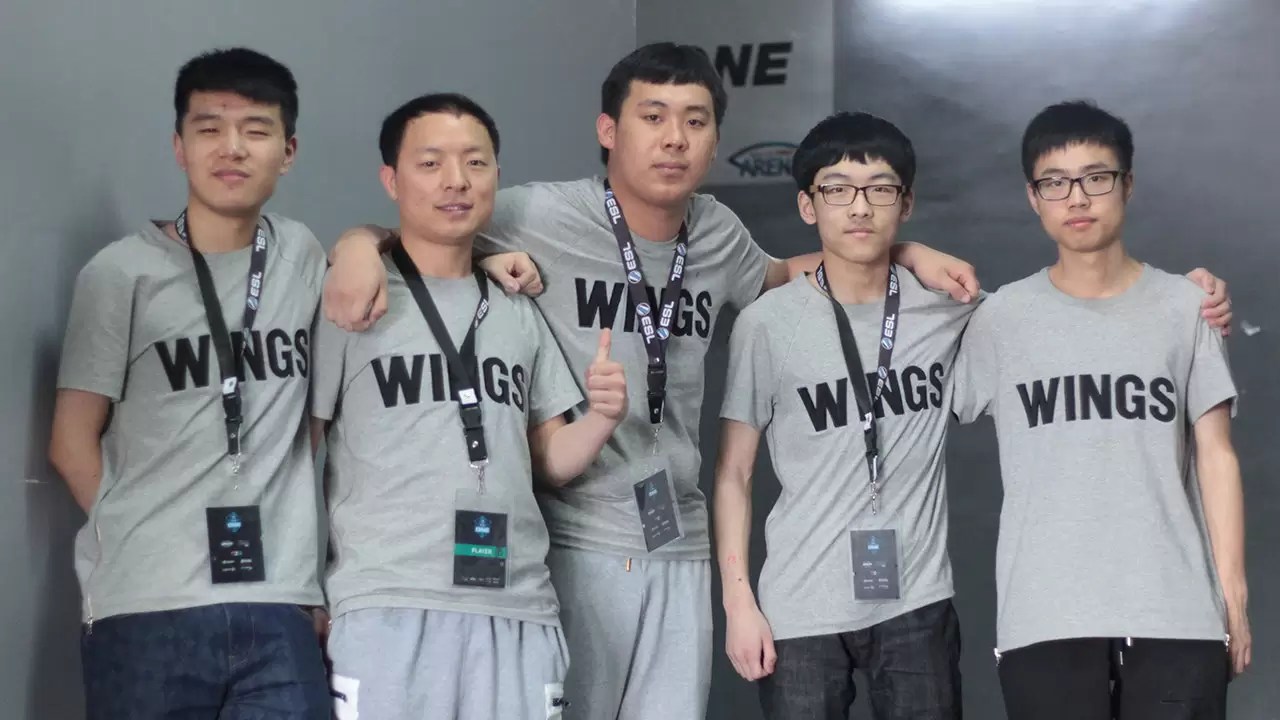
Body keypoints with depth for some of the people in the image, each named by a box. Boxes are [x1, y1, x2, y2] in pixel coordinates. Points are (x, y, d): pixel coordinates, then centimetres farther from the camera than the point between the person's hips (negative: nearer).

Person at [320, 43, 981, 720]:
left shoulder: (718, 233, 7)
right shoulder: (540, 218, -11)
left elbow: (778, 278, 29)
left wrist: (904, 252, 17)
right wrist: (359, 246, -25)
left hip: (680, 546, 5)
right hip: (570, 543, -5)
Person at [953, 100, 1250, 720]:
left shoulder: (1184, 307, 6)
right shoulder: (1001, 317, 6)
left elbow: (1215, 454, 5)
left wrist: (1232, 592, 2)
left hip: (1178, 614, 0)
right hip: (1045, 618, 0)